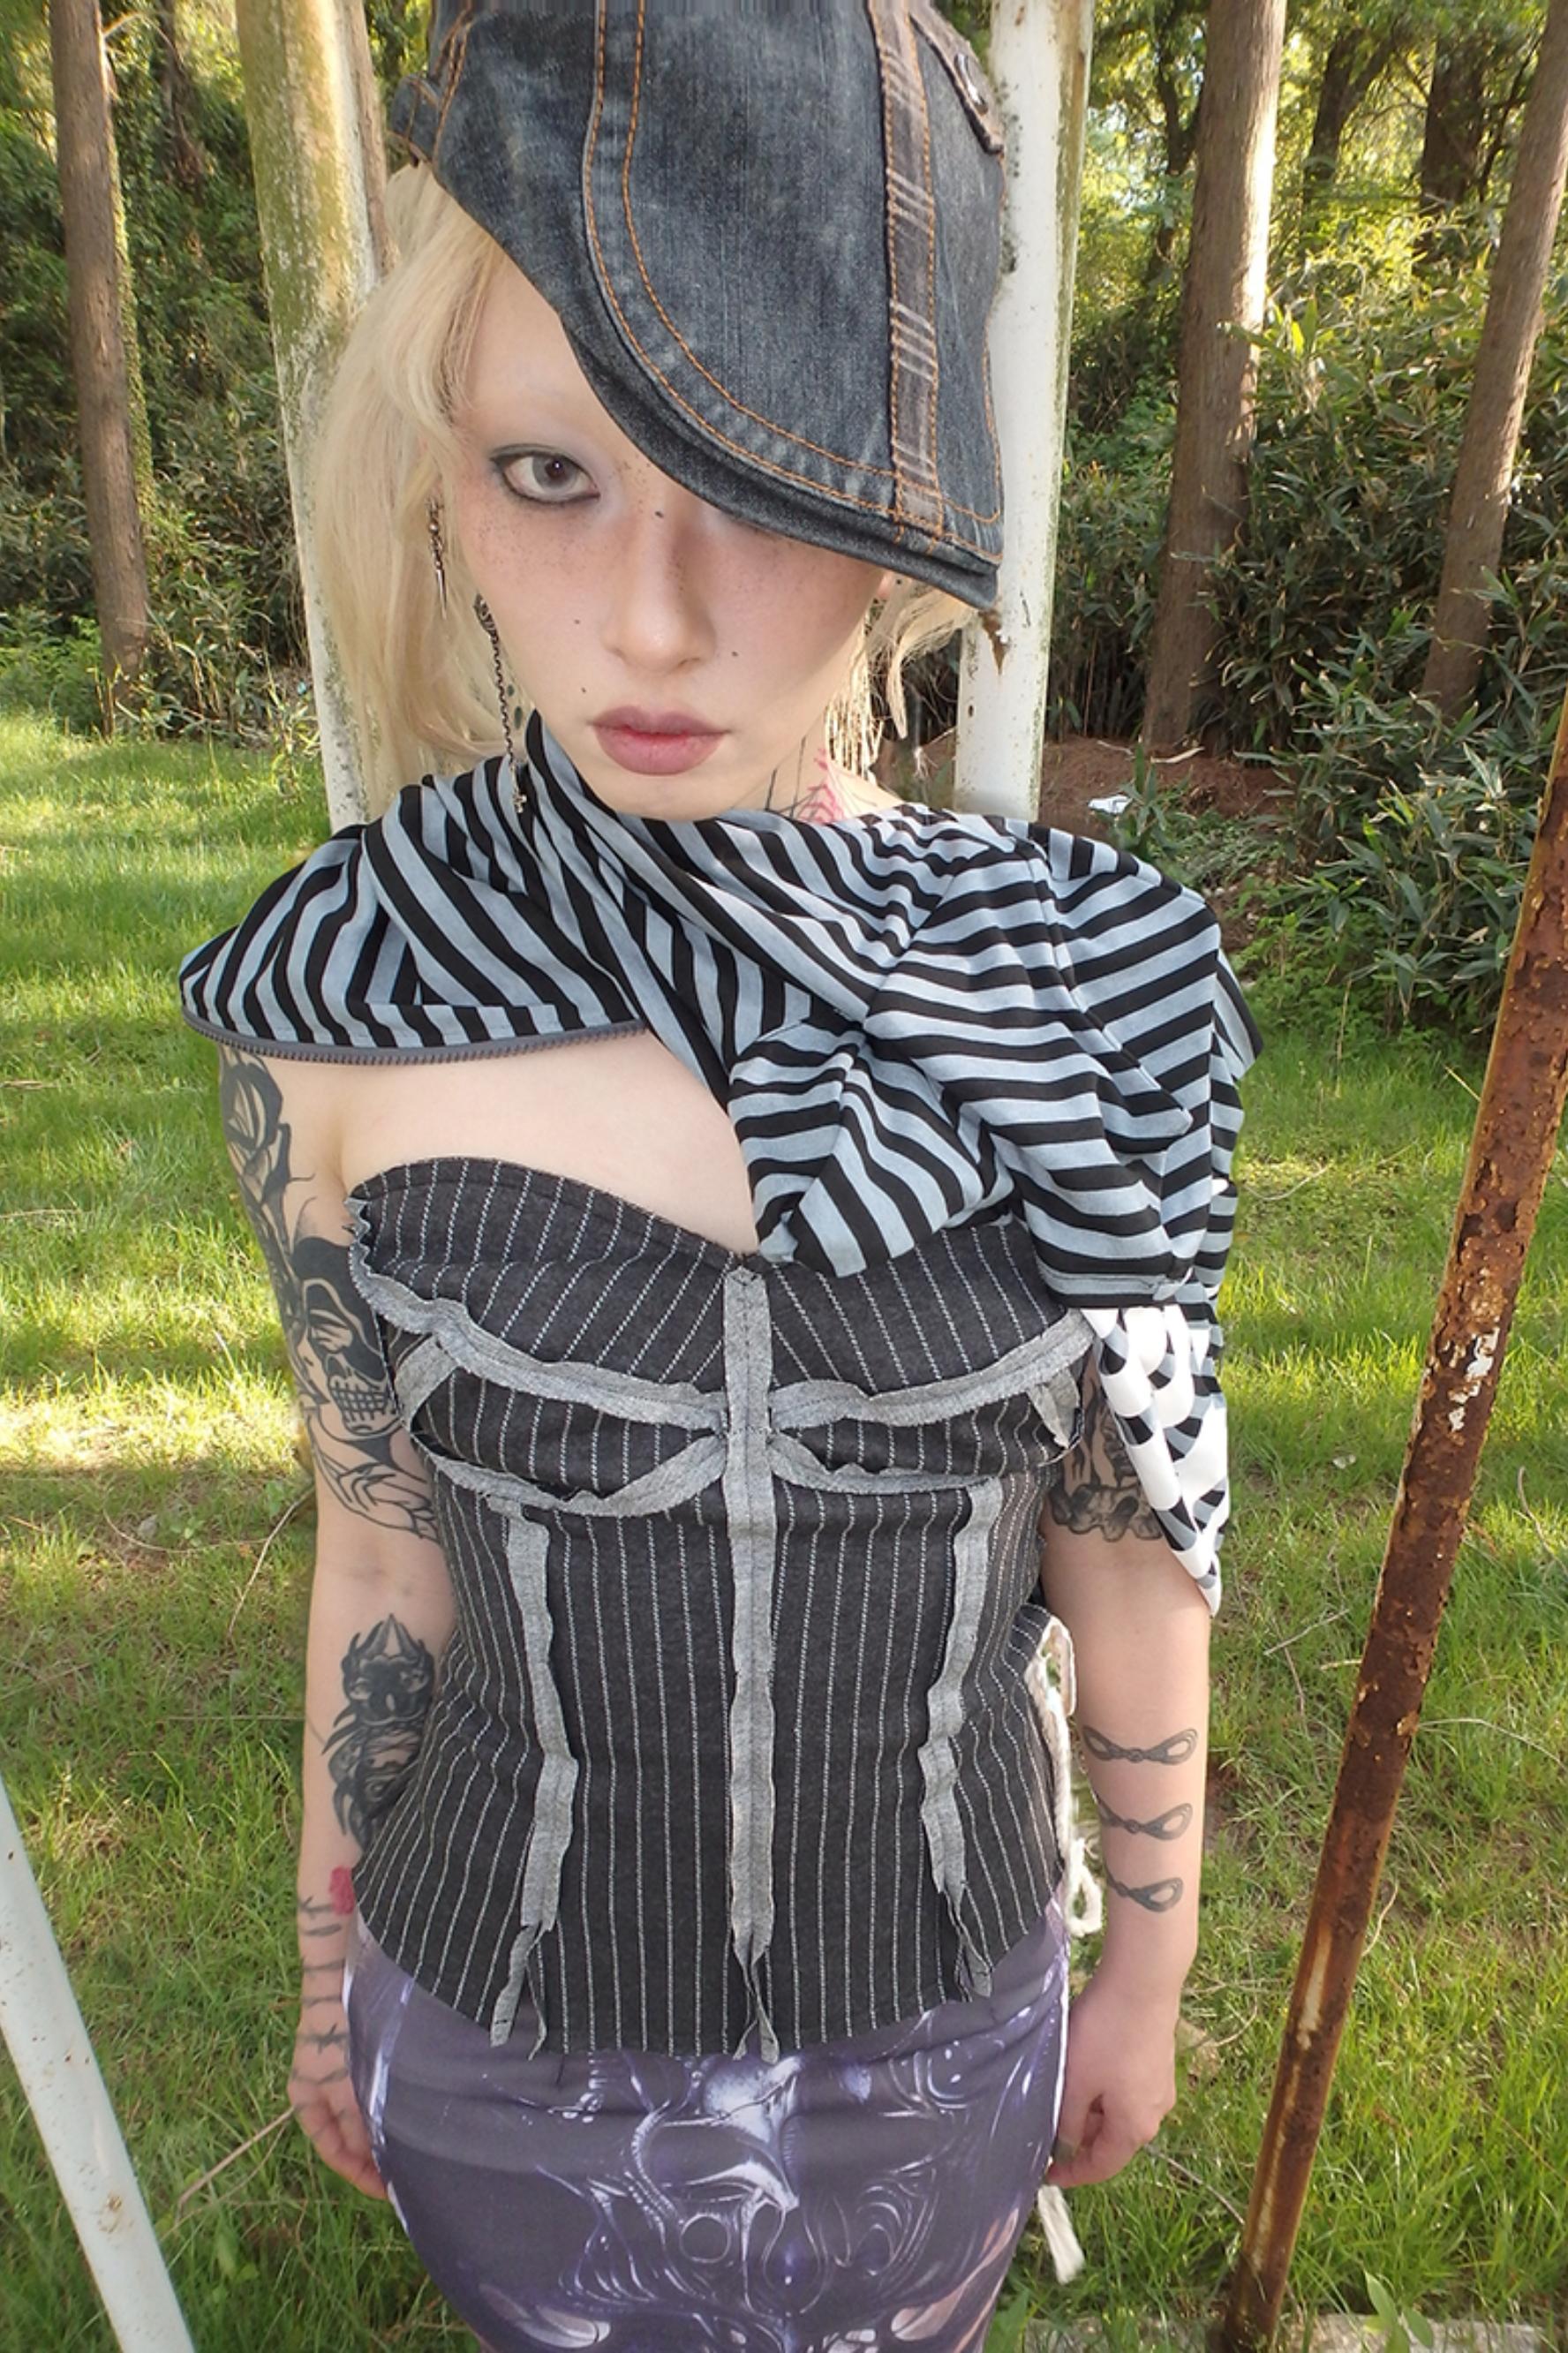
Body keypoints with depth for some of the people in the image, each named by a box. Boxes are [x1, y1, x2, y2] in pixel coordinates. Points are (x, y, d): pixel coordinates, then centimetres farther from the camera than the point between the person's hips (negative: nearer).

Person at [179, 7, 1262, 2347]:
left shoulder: (1089, 996, -19)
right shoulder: (340, 998, -20)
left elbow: (1123, 1531, -7)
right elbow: (383, 1541, -7)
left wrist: (1151, 1958, 4)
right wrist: (329, 1953, 6)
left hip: (939, 1984, 1)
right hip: (525, 2008, 0)